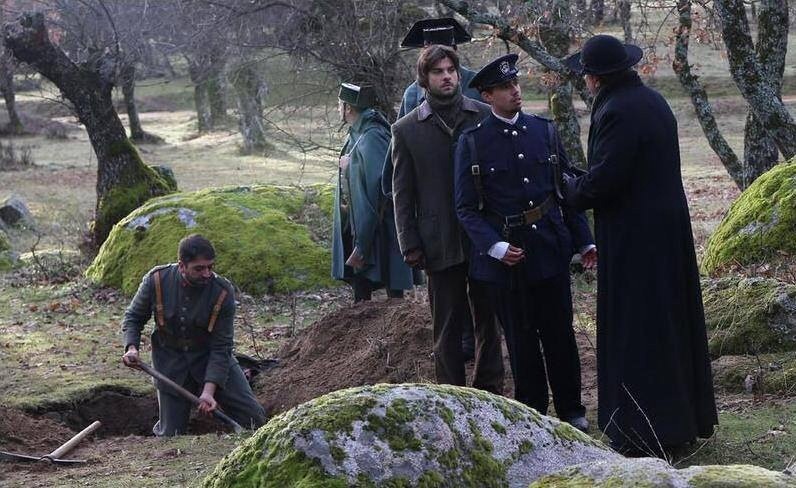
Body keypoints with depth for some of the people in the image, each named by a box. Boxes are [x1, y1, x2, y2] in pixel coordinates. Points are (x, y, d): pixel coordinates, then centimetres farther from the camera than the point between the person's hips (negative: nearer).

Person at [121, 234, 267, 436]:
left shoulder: (223, 292, -20)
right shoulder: (156, 280, -17)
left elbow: (221, 347, -18)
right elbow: (133, 317, 1)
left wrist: (209, 391, -27)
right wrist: (132, 347, -18)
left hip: (210, 357, 0)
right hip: (171, 362, 0)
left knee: (255, 418, -9)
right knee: (171, 435, 1)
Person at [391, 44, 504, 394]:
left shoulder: (484, 116, 2)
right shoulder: (407, 130, 1)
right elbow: (402, 194, 3)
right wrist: (410, 245, -3)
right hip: (441, 243, -1)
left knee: (488, 318, 11)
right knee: (447, 326, 6)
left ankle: (490, 389, 21)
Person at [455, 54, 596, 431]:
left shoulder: (544, 130, 6)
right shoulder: (472, 142, -3)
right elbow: (466, 208, -4)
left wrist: (584, 240, 8)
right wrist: (496, 247, -16)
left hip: (550, 249, 2)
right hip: (505, 255, -2)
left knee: (560, 332, 7)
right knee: (521, 339, 7)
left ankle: (571, 410, 19)